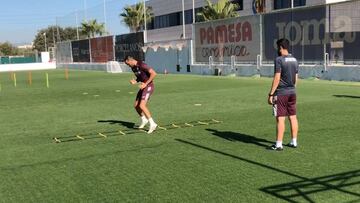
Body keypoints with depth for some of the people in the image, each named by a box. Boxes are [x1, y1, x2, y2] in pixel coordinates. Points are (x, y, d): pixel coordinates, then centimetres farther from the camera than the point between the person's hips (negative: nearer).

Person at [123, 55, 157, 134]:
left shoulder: (142, 65, -21)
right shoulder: (133, 67, 9)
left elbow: (154, 73, -25)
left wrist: (145, 84, -24)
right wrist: (135, 81, 0)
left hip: (149, 86, -9)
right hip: (143, 87, 9)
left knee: (142, 106, -20)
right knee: (136, 106, 11)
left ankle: (152, 124, -13)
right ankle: (144, 120, 34)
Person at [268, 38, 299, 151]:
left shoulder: (279, 60, -12)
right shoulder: (294, 60, 10)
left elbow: (277, 78, -16)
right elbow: (296, 78, 14)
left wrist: (271, 94, -13)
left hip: (281, 93, -7)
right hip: (292, 92, 7)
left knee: (280, 118, -5)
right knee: (293, 117, 11)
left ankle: (278, 144, -2)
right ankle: (294, 142, 18)